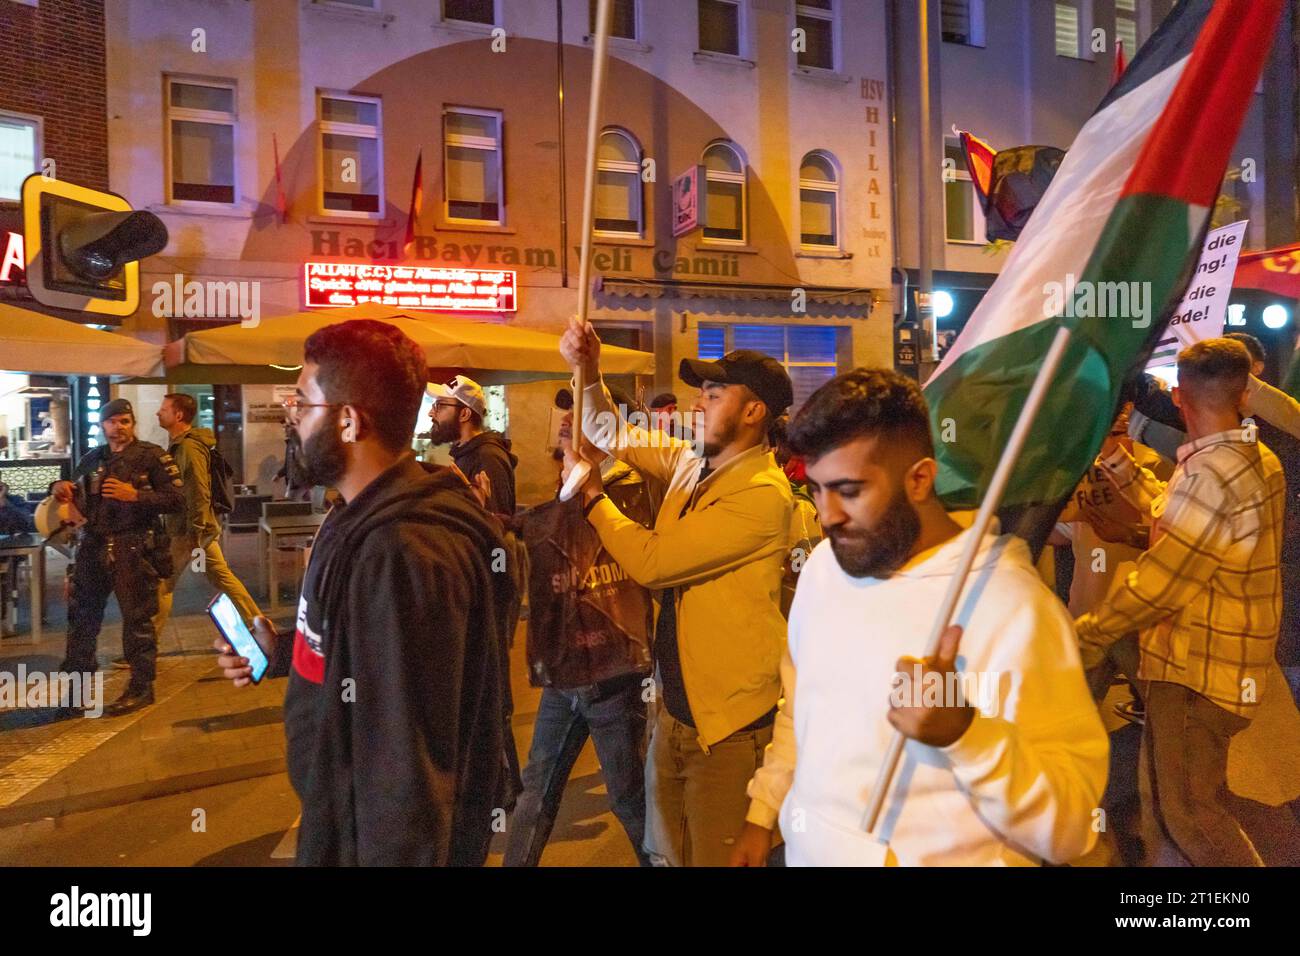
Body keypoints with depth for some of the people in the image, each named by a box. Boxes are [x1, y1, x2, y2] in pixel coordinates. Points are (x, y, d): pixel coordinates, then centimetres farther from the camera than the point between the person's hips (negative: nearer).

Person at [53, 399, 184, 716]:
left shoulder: (151, 456, -3)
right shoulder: (91, 459, 15)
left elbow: (177, 499, -10)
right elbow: (76, 497, 24)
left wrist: (135, 495, -20)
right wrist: (62, 488, 2)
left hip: (135, 548, -6)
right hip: (95, 546, 6)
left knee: (137, 619, 0)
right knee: (81, 616, 13)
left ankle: (141, 688, 10)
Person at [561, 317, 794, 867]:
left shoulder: (762, 493, -21)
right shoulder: (691, 462, 5)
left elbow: (650, 561, -22)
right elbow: (613, 435, 17)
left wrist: (592, 497, -7)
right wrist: (589, 372, -1)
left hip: (728, 720, -8)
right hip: (674, 704, 8)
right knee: (666, 853, 22)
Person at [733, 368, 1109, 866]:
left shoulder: (1013, 606, -24)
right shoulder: (823, 564, -2)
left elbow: (1071, 826, -24)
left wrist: (963, 732, -37)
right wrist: (763, 812, 12)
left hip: (939, 858, -5)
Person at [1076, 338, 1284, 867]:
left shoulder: (1211, 473, -25)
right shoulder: (1260, 461, 5)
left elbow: (1159, 582, -23)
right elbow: (1172, 512, 15)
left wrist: (1089, 633, -13)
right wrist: (1115, 457, 13)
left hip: (1197, 671, -10)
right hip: (1229, 659, 10)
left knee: (1188, 810, 3)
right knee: (1161, 794, 21)